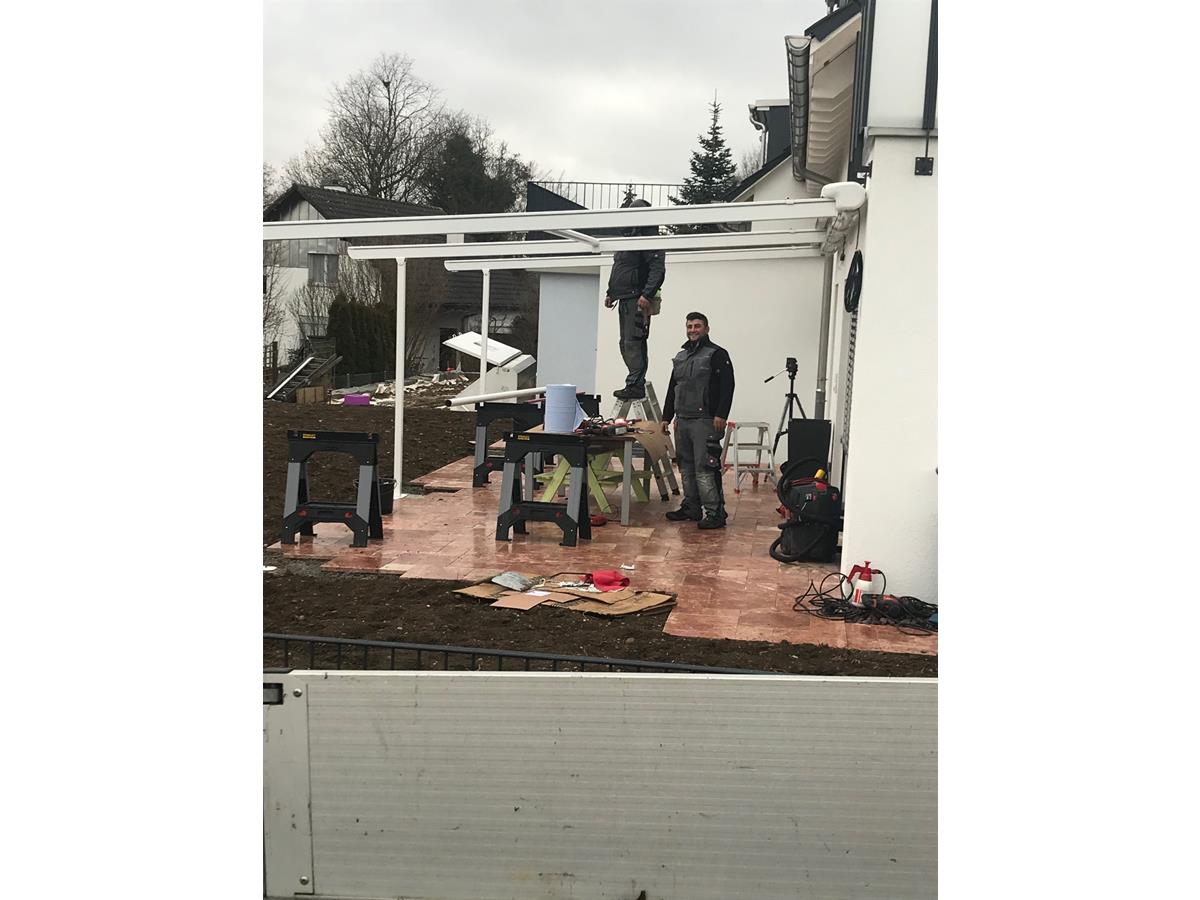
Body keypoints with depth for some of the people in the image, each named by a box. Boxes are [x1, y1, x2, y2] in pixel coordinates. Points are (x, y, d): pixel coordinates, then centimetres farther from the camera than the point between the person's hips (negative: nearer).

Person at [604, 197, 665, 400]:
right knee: (626, 344, 12)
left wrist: (647, 294, -27)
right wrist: (611, 292, 23)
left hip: (637, 300, -10)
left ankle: (635, 385, -14)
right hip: (624, 300, 10)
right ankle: (636, 383, 18)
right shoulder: (626, 237, 21)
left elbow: (658, 270, -18)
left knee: (633, 343, -14)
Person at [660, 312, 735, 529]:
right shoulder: (680, 357, 20)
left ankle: (714, 512, -10)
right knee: (686, 468, 11)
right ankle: (691, 508, 19)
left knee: (705, 468, -12)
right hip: (682, 421, 8)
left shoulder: (718, 354, -2)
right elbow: (672, 389, 24)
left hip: (705, 422, -8)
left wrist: (721, 415, -20)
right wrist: (666, 417, 20)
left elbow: (727, 387, -11)